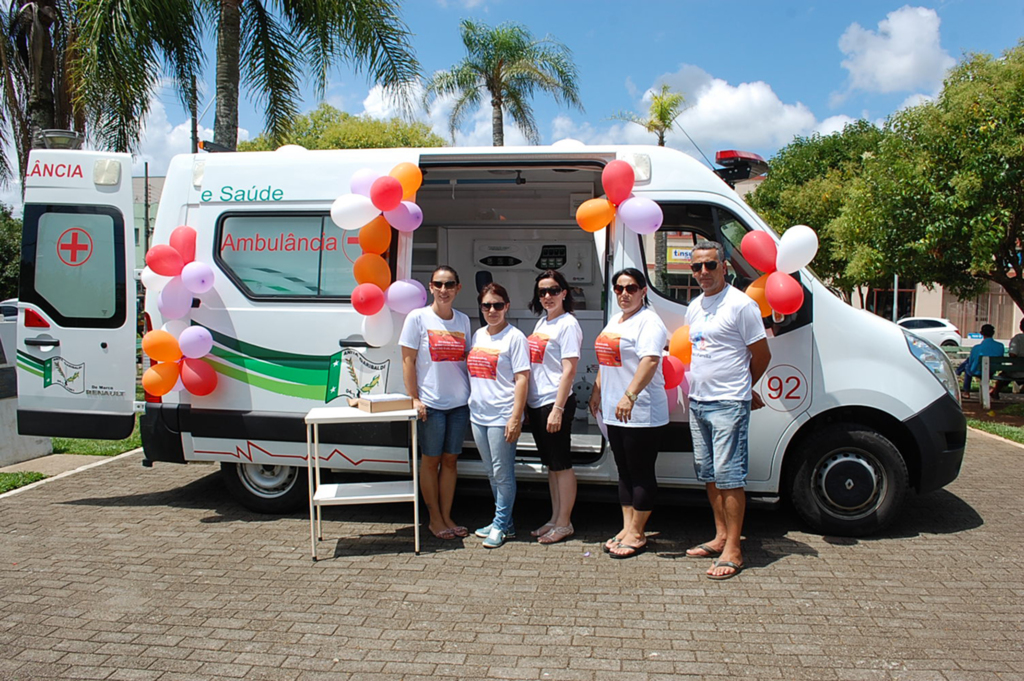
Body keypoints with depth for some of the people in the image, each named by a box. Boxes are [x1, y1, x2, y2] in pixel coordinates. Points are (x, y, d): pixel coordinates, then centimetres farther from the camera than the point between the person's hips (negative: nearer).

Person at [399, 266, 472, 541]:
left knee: (451, 459, 10)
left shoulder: (463, 320, 9)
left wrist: (473, 394, 6)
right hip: (431, 403, -4)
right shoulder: (418, 318, -4)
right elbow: (408, 361, -5)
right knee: (431, 460, 6)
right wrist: (414, 398, -11)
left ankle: (446, 516, 21)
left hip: (460, 402, 4)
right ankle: (434, 518, 18)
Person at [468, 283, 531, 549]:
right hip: (478, 414, 8)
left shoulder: (514, 337, -8)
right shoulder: (478, 335, 13)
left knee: (502, 473, -1)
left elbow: (522, 378, -13)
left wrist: (515, 417, -18)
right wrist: (471, 407, 14)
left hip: (502, 416, -7)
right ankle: (504, 521, 27)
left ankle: (500, 525, 12)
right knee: (492, 472, 15)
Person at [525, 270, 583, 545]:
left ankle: (564, 523, 11)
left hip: (555, 402, -8)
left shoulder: (568, 324, -10)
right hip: (536, 403, 8)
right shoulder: (541, 322, 15)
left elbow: (569, 371, -16)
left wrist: (557, 409, -20)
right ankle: (555, 519, 25)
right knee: (550, 464, 15)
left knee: (561, 464, 1)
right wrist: (527, 406, 15)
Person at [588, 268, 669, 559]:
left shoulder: (649, 322, -12)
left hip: (641, 413, -10)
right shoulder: (614, 321, 18)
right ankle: (627, 528, 23)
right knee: (624, 472, 14)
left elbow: (650, 361, -26)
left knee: (641, 474, 0)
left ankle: (636, 535, 7)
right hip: (614, 412, 10)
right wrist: (597, 391, 22)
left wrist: (630, 396, -35)